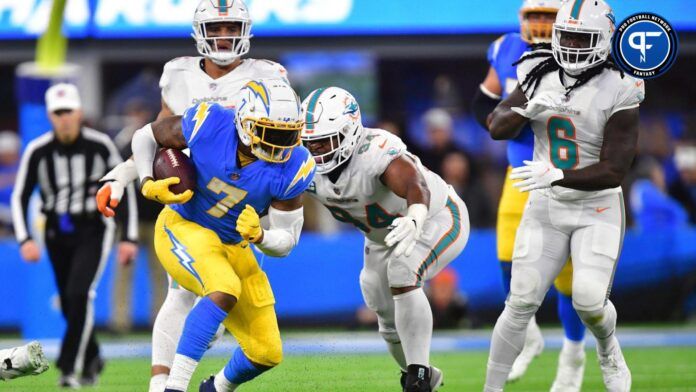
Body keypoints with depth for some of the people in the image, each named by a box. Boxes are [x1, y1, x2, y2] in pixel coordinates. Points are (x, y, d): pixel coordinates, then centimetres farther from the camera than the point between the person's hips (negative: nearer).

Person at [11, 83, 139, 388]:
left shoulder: (100, 146, -13)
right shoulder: (37, 151, -10)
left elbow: (124, 191, -4)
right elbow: (20, 197, -4)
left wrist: (129, 238, -6)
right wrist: (25, 240, -17)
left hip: (93, 231, -3)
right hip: (57, 233, 3)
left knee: (80, 294, -21)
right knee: (69, 305, 9)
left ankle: (69, 367, -17)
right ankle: (91, 359, 34)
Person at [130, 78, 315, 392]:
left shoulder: (290, 168, -20)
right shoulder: (208, 124, -25)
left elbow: (285, 244, -12)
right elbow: (145, 137, -5)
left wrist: (258, 236, -34)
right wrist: (148, 185, -20)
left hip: (231, 245, 4)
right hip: (182, 228, -4)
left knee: (267, 353, 6)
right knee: (225, 290, -36)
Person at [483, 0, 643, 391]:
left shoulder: (618, 92, -17)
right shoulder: (542, 77, -2)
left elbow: (613, 171, -20)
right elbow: (497, 127, -6)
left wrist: (557, 176, -33)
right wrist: (528, 109, -27)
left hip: (598, 209, -3)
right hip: (546, 209, 3)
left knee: (590, 302, -16)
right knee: (521, 302, -4)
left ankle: (608, 349, 19)